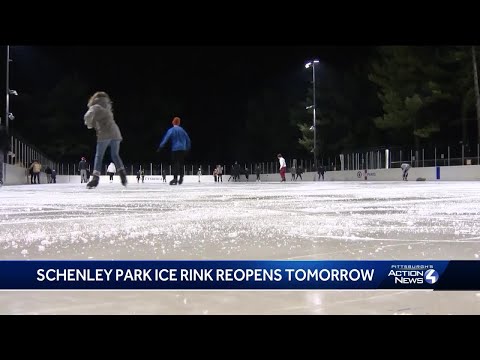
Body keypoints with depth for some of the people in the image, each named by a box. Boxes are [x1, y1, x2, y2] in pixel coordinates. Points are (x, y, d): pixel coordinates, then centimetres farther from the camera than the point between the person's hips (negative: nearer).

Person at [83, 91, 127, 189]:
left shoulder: (96, 107, 4)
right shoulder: (107, 108, 25)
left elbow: (88, 116, -11)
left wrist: (89, 124, 6)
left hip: (104, 135, -5)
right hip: (115, 133, 5)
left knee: (99, 156, 1)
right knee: (115, 155, 17)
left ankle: (95, 178, -10)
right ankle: (122, 172, -2)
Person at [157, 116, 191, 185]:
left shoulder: (171, 130, -4)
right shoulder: (182, 130, 11)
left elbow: (166, 139, -13)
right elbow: (188, 139, 19)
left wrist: (160, 147, -15)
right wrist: (188, 147, 32)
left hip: (175, 149, -4)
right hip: (183, 149, 4)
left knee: (174, 164, -4)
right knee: (181, 164, 12)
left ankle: (175, 179, -15)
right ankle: (181, 178, 14)